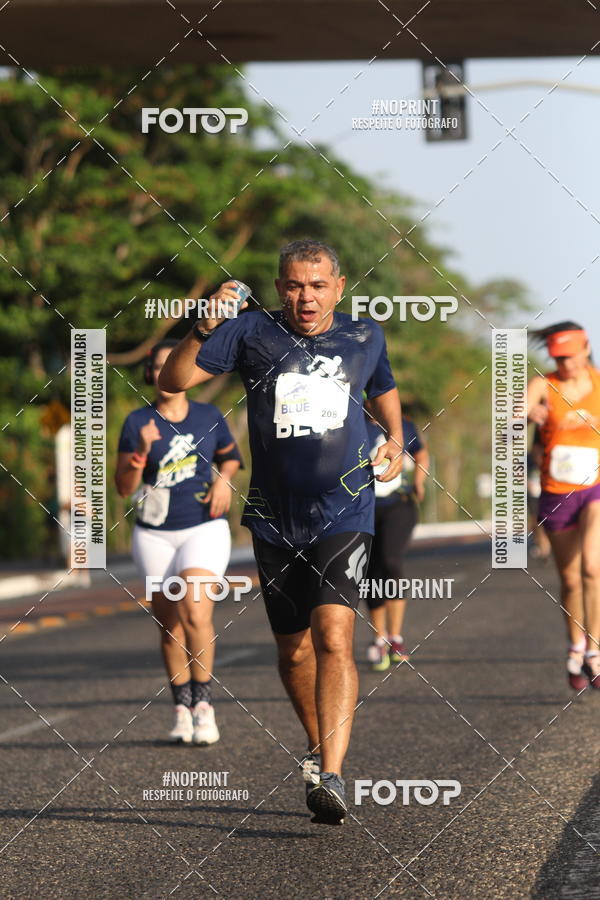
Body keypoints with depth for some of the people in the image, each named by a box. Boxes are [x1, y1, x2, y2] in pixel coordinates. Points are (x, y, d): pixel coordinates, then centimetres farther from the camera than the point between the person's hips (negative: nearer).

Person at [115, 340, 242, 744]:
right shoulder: (138, 422, -2)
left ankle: (203, 703, -11)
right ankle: (182, 710, 15)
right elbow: (124, 487, -4)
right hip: (155, 536, 1)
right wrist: (140, 452, -21)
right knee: (170, 626, 4)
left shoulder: (209, 416, 2)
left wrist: (224, 479, -1)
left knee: (196, 613, -20)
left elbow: (230, 456, 20)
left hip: (204, 529, -1)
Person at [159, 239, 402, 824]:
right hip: (275, 520, 2)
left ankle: (330, 777, -27)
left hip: (344, 514, -2)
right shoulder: (254, 332, 0)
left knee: (333, 639, -19)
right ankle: (318, 747, 39)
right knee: (294, 650, 13)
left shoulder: (364, 337, 7)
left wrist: (395, 439, 15)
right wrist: (204, 329, -19)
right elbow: (173, 381, -5)